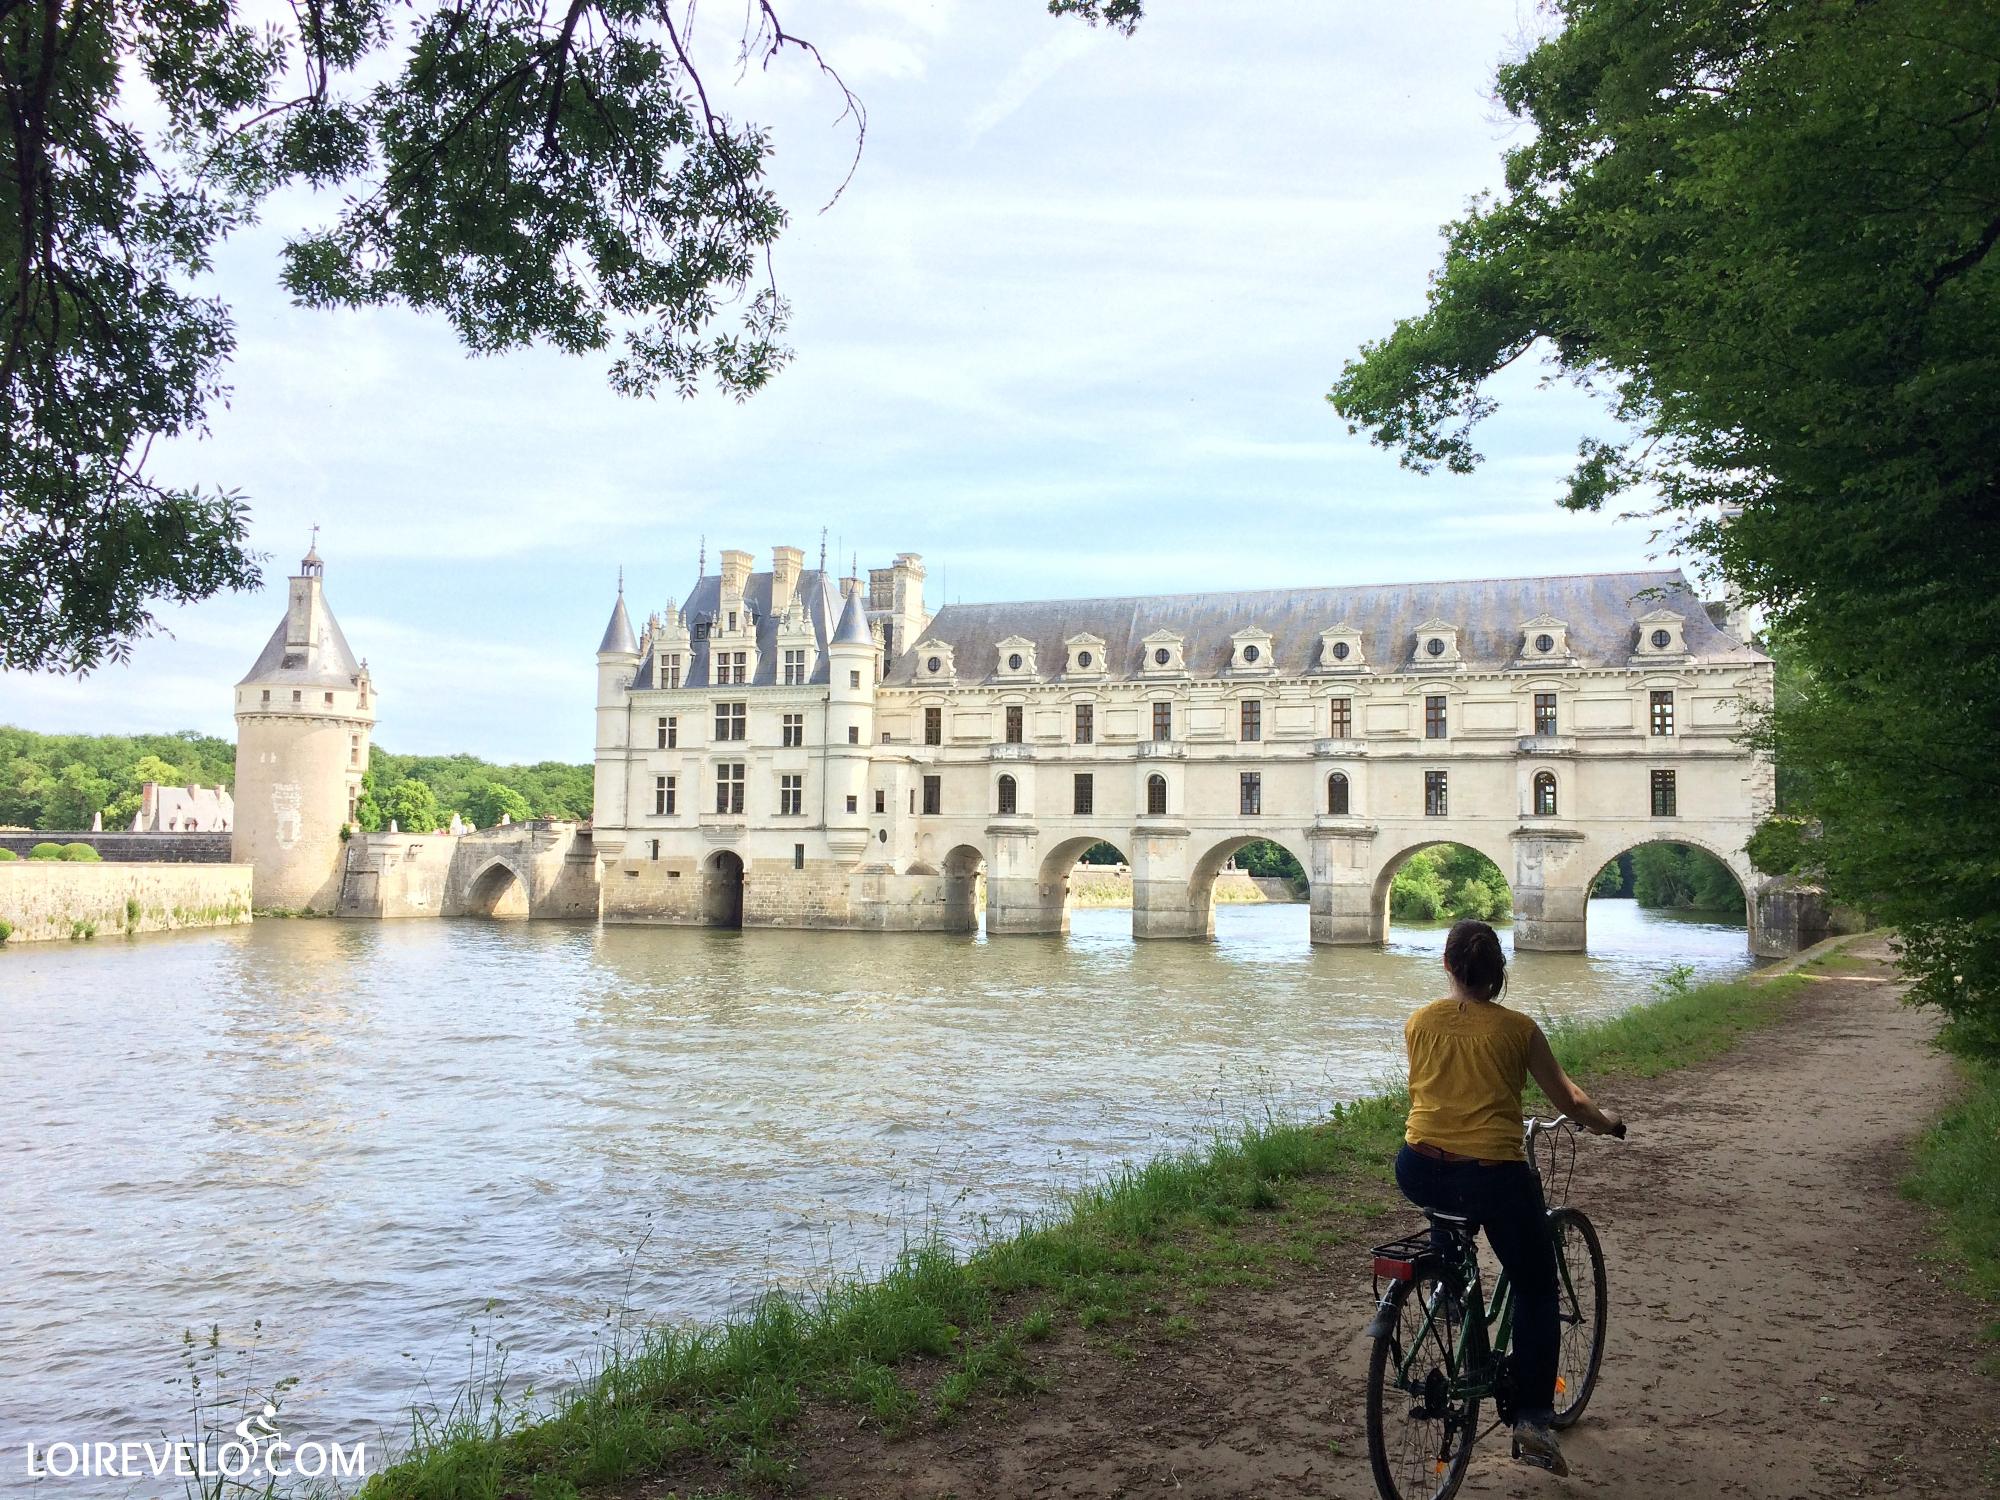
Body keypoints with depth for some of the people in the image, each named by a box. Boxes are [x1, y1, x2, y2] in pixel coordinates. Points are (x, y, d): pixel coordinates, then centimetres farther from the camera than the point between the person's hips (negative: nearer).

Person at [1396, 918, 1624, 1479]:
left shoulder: (1418, 1023, 4)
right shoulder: (1517, 1028, -3)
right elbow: (1568, 1101, 6)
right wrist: (1606, 1121, 28)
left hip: (1421, 1174, 3)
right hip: (1493, 1176, -3)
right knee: (1536, 1289, 18)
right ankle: (1533, 1417, 12)